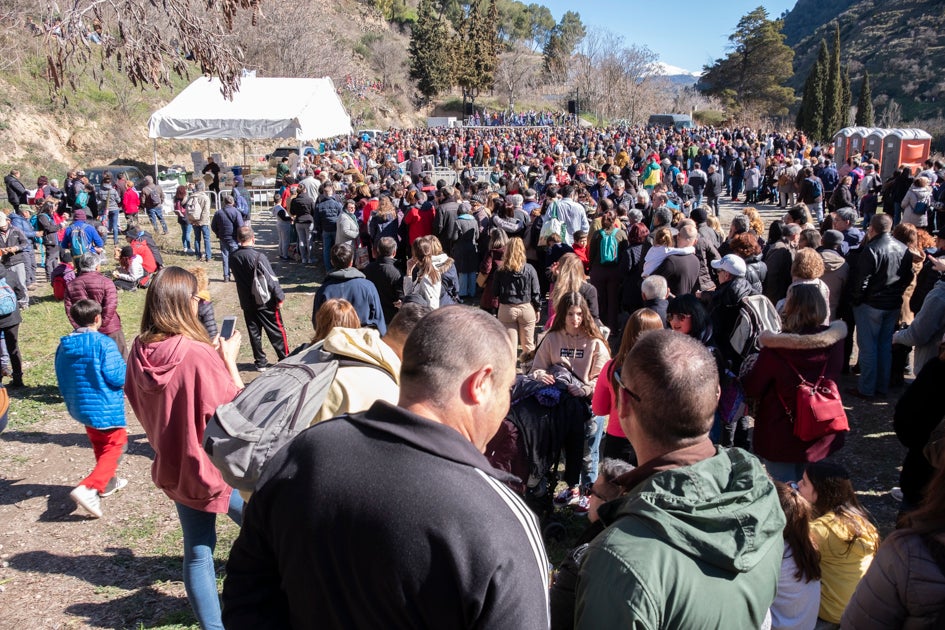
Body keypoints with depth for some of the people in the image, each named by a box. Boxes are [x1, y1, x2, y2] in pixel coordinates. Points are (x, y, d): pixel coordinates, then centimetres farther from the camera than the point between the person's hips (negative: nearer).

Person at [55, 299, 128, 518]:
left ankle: (107, 482, 40)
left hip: (80, 407, 8)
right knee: (114, 447, 3)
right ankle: (88, 488, -12)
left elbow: (62, 379, 10)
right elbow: (117, 377, -21)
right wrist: (124, 366, 0)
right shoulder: (104, 344, -20)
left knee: (100, 446, 25)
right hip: (105, 408, -8)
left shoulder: (64, 345, 1)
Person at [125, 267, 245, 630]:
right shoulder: (198, 353, -25)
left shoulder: (139, 352, -6)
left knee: (197, 550, 16)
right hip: (214, 463, -6)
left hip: (174, 464, 6)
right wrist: (229, 361, -8)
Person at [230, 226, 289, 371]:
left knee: (254, 332, 14)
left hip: (246, 302, 5)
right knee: (276, 331, 8)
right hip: (265, 302, -5)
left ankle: (260, 362, 20)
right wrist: (280, 296, -8)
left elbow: (237, 277, 8)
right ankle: (285, 358, 15)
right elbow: (271, 279, -17)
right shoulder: (258, 256, -20)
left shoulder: (233, 257, -4)